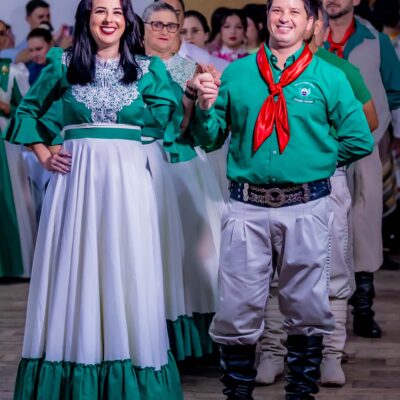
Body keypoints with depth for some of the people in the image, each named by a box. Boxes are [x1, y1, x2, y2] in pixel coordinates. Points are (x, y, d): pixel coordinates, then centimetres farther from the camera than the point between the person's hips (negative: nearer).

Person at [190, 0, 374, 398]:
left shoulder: (328, 77, 5)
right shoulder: (236, 73, 9)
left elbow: (359, 140, 7)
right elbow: (210, 137, 10)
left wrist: (317, 161, 6)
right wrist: (205, 106, -8)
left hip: (306, 208, 0)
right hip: (246, 207, 1)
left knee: (306, 307, 8)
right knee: (237, 310, 1)